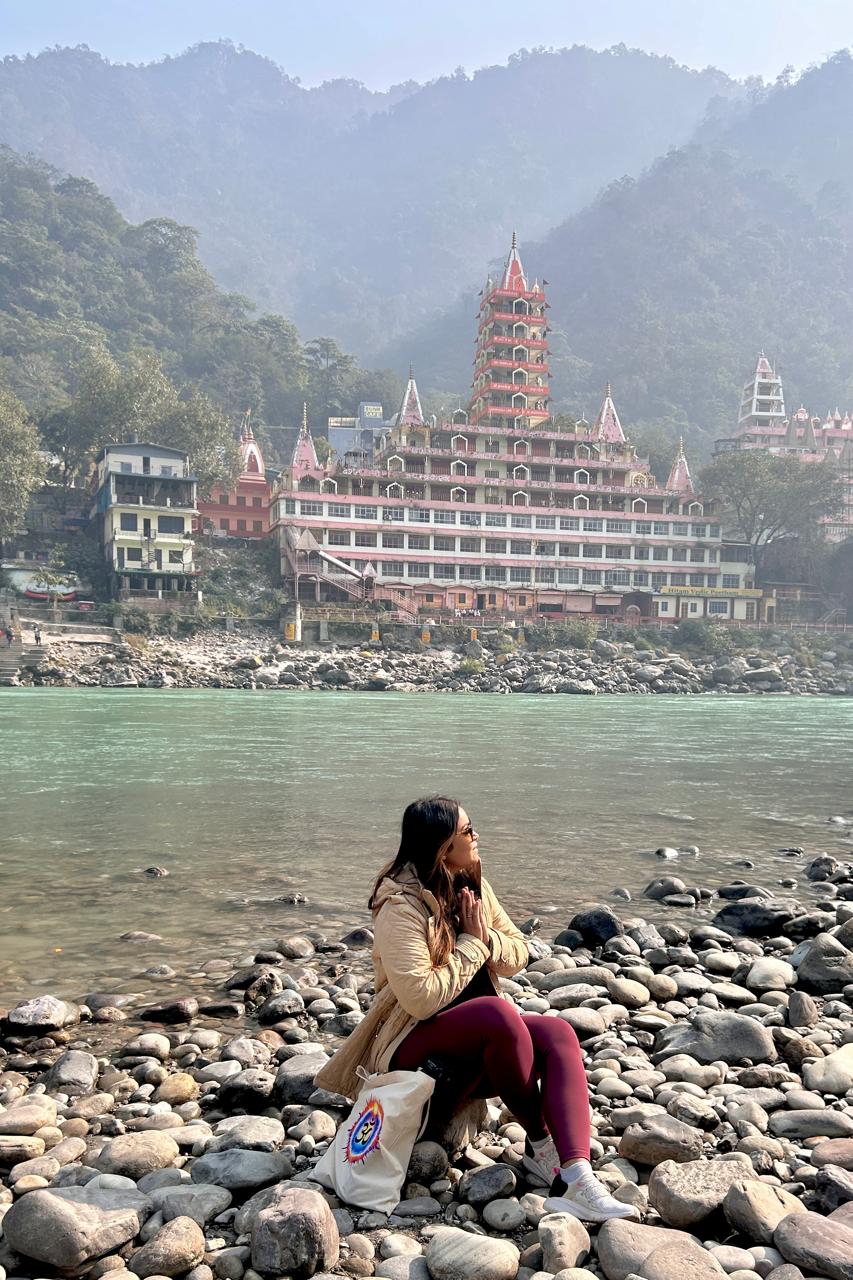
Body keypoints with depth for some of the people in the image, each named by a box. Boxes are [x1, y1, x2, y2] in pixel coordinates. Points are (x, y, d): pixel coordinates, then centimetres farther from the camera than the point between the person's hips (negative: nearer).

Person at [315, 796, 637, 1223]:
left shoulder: (473, 886, 4)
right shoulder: (401, 907, -20)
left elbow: (518, 955, 7)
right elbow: (422, 999, -27)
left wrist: (487, 939, -14)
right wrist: (471, 944, -17)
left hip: (476, 1050, 7)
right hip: (414, 1049, -7)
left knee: (557, 1033, -21)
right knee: (497, 1012, -35)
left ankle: (575, 1179, -34)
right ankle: (539, 1143, -14)